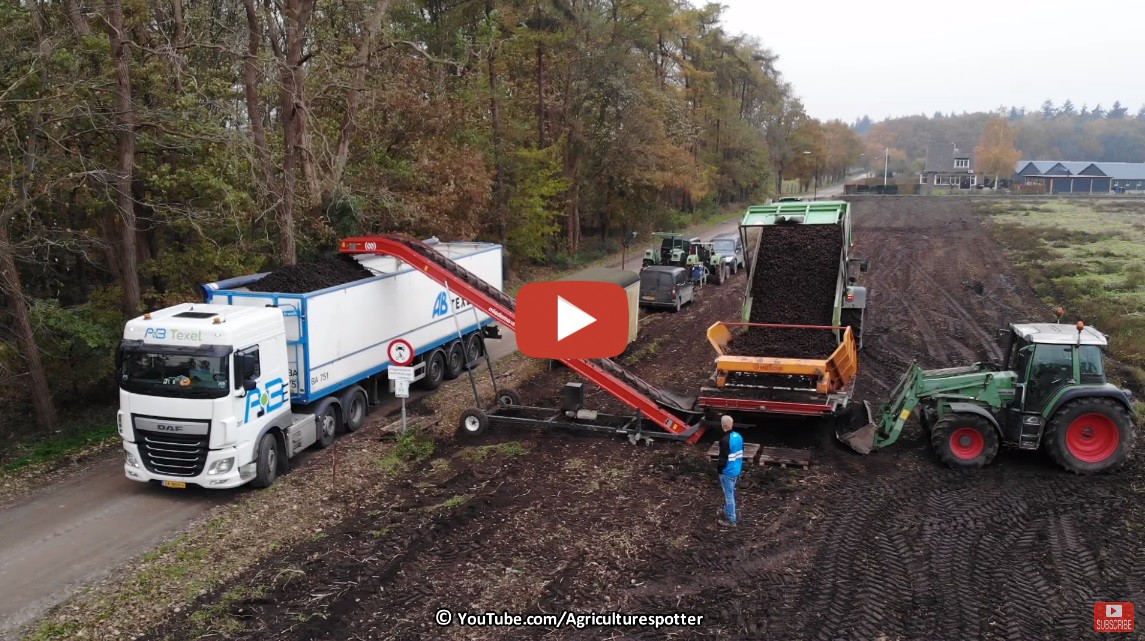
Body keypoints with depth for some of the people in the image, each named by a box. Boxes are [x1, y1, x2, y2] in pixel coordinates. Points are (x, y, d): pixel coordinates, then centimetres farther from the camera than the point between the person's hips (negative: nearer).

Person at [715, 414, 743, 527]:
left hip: (727, 472, -8)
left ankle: (731, 520, 13)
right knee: (730, 493, 23)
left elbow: (723, 458, -22)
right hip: (736, 470, 8)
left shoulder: (725, 440, -26)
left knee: (729, 495, 3)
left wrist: (718, 468, -6)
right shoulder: (738, 436, 2)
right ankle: (727, 513, 38)